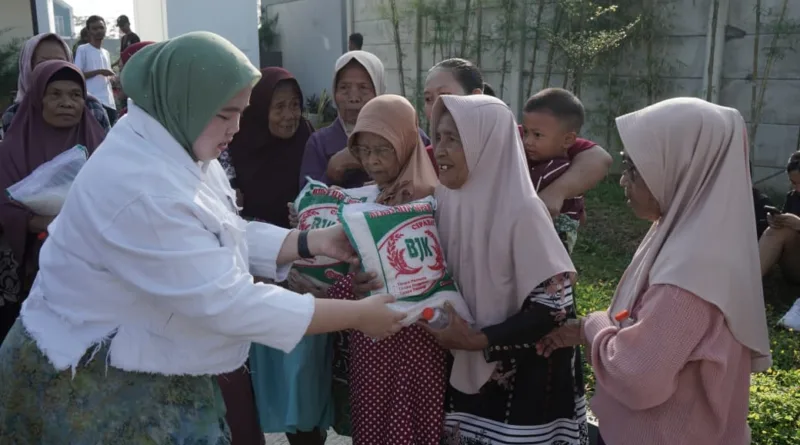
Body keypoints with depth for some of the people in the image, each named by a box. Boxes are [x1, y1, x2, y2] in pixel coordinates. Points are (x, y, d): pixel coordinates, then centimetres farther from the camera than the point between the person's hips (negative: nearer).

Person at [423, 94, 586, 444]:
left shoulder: (522, 211, -22)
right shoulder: (448, 198, -4)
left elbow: (553, 306, -20)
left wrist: (479, 340, -19)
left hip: (528, 378, -5)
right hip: (468, 369, 5)